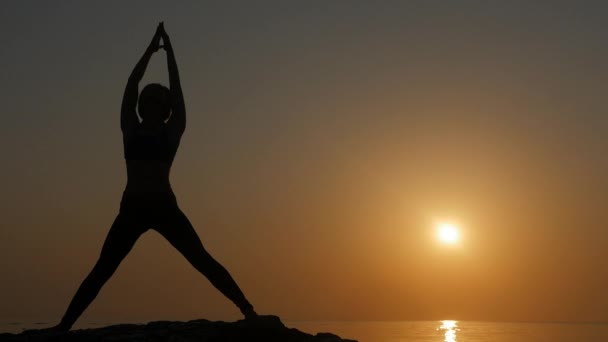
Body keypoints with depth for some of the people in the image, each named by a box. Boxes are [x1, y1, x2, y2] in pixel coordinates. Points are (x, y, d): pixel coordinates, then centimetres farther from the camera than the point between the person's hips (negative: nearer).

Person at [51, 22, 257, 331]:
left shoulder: (172, 132, 8)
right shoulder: (131, 130, 10)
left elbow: (176, 88, 7)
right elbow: (132, 84, 9)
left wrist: (169, 51, 13)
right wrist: (151, 49, 14)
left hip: (164, 207, 0)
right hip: (132, 208, 1)